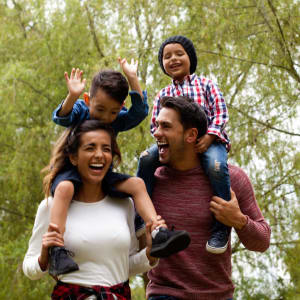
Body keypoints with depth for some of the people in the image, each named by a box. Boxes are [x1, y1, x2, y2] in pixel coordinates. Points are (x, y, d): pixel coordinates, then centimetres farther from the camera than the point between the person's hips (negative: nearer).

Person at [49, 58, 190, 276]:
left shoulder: (118, 121, 1)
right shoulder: (80, 111, -9)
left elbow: (140, 111, -12)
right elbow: (61, 117, -27)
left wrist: (132, 79, -18)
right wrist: (72, 97, -46)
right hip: (71, 171, -5)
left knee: (136, 184, -14)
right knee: (64, 188, -38)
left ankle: (157, 234, -21)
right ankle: (56, 252, -45)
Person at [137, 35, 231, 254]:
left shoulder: (205, 85, 11)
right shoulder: (163, 95, 18)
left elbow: (220, 113, 1)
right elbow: (155, 125, 13)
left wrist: (209, 136, -17)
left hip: (208, 140, -3)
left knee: (216, 165, -35)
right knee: (147, 158, -22)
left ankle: (221, 227, -25)